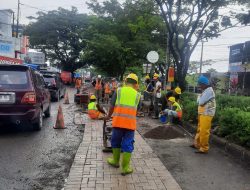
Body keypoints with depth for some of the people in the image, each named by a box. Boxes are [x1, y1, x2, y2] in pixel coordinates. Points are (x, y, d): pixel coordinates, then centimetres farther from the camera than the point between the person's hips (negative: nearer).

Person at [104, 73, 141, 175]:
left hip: (118, 121, 0)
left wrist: (108, 116, 22)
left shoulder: (119, 90, 4)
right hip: (130, 123, 0)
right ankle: (125, 168, 12)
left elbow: (112, 106, 6)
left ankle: (115, 161, 35)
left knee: (116, 141, 19)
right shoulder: (137, 94, 8)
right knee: (128, 145, 7)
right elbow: (135, 108, 9)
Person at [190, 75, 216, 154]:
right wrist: (200, 99, -5)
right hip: (202, 114, 10)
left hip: (206, 114, -10)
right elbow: (199, 101, 15)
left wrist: (199, 97, -1)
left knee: (204, 131, -5)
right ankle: (197, 144, 31)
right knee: (200, 130, 19)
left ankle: (204, 148, 3)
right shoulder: (205, 91, 15)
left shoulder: (209, 91, -17)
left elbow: (200, 102, -20)